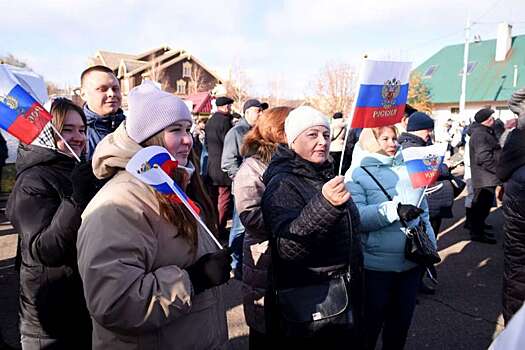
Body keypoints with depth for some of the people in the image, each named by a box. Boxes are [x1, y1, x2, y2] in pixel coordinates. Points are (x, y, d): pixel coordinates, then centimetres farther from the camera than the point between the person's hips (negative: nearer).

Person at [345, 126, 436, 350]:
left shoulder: (407, 169, 9)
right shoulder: (357, 174, -8)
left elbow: (423, 211, 16)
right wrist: (394, 210, -31)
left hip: (412, 262, 6)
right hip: (376, 266, -5)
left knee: (402, 322, 21)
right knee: (370, 324, 11)